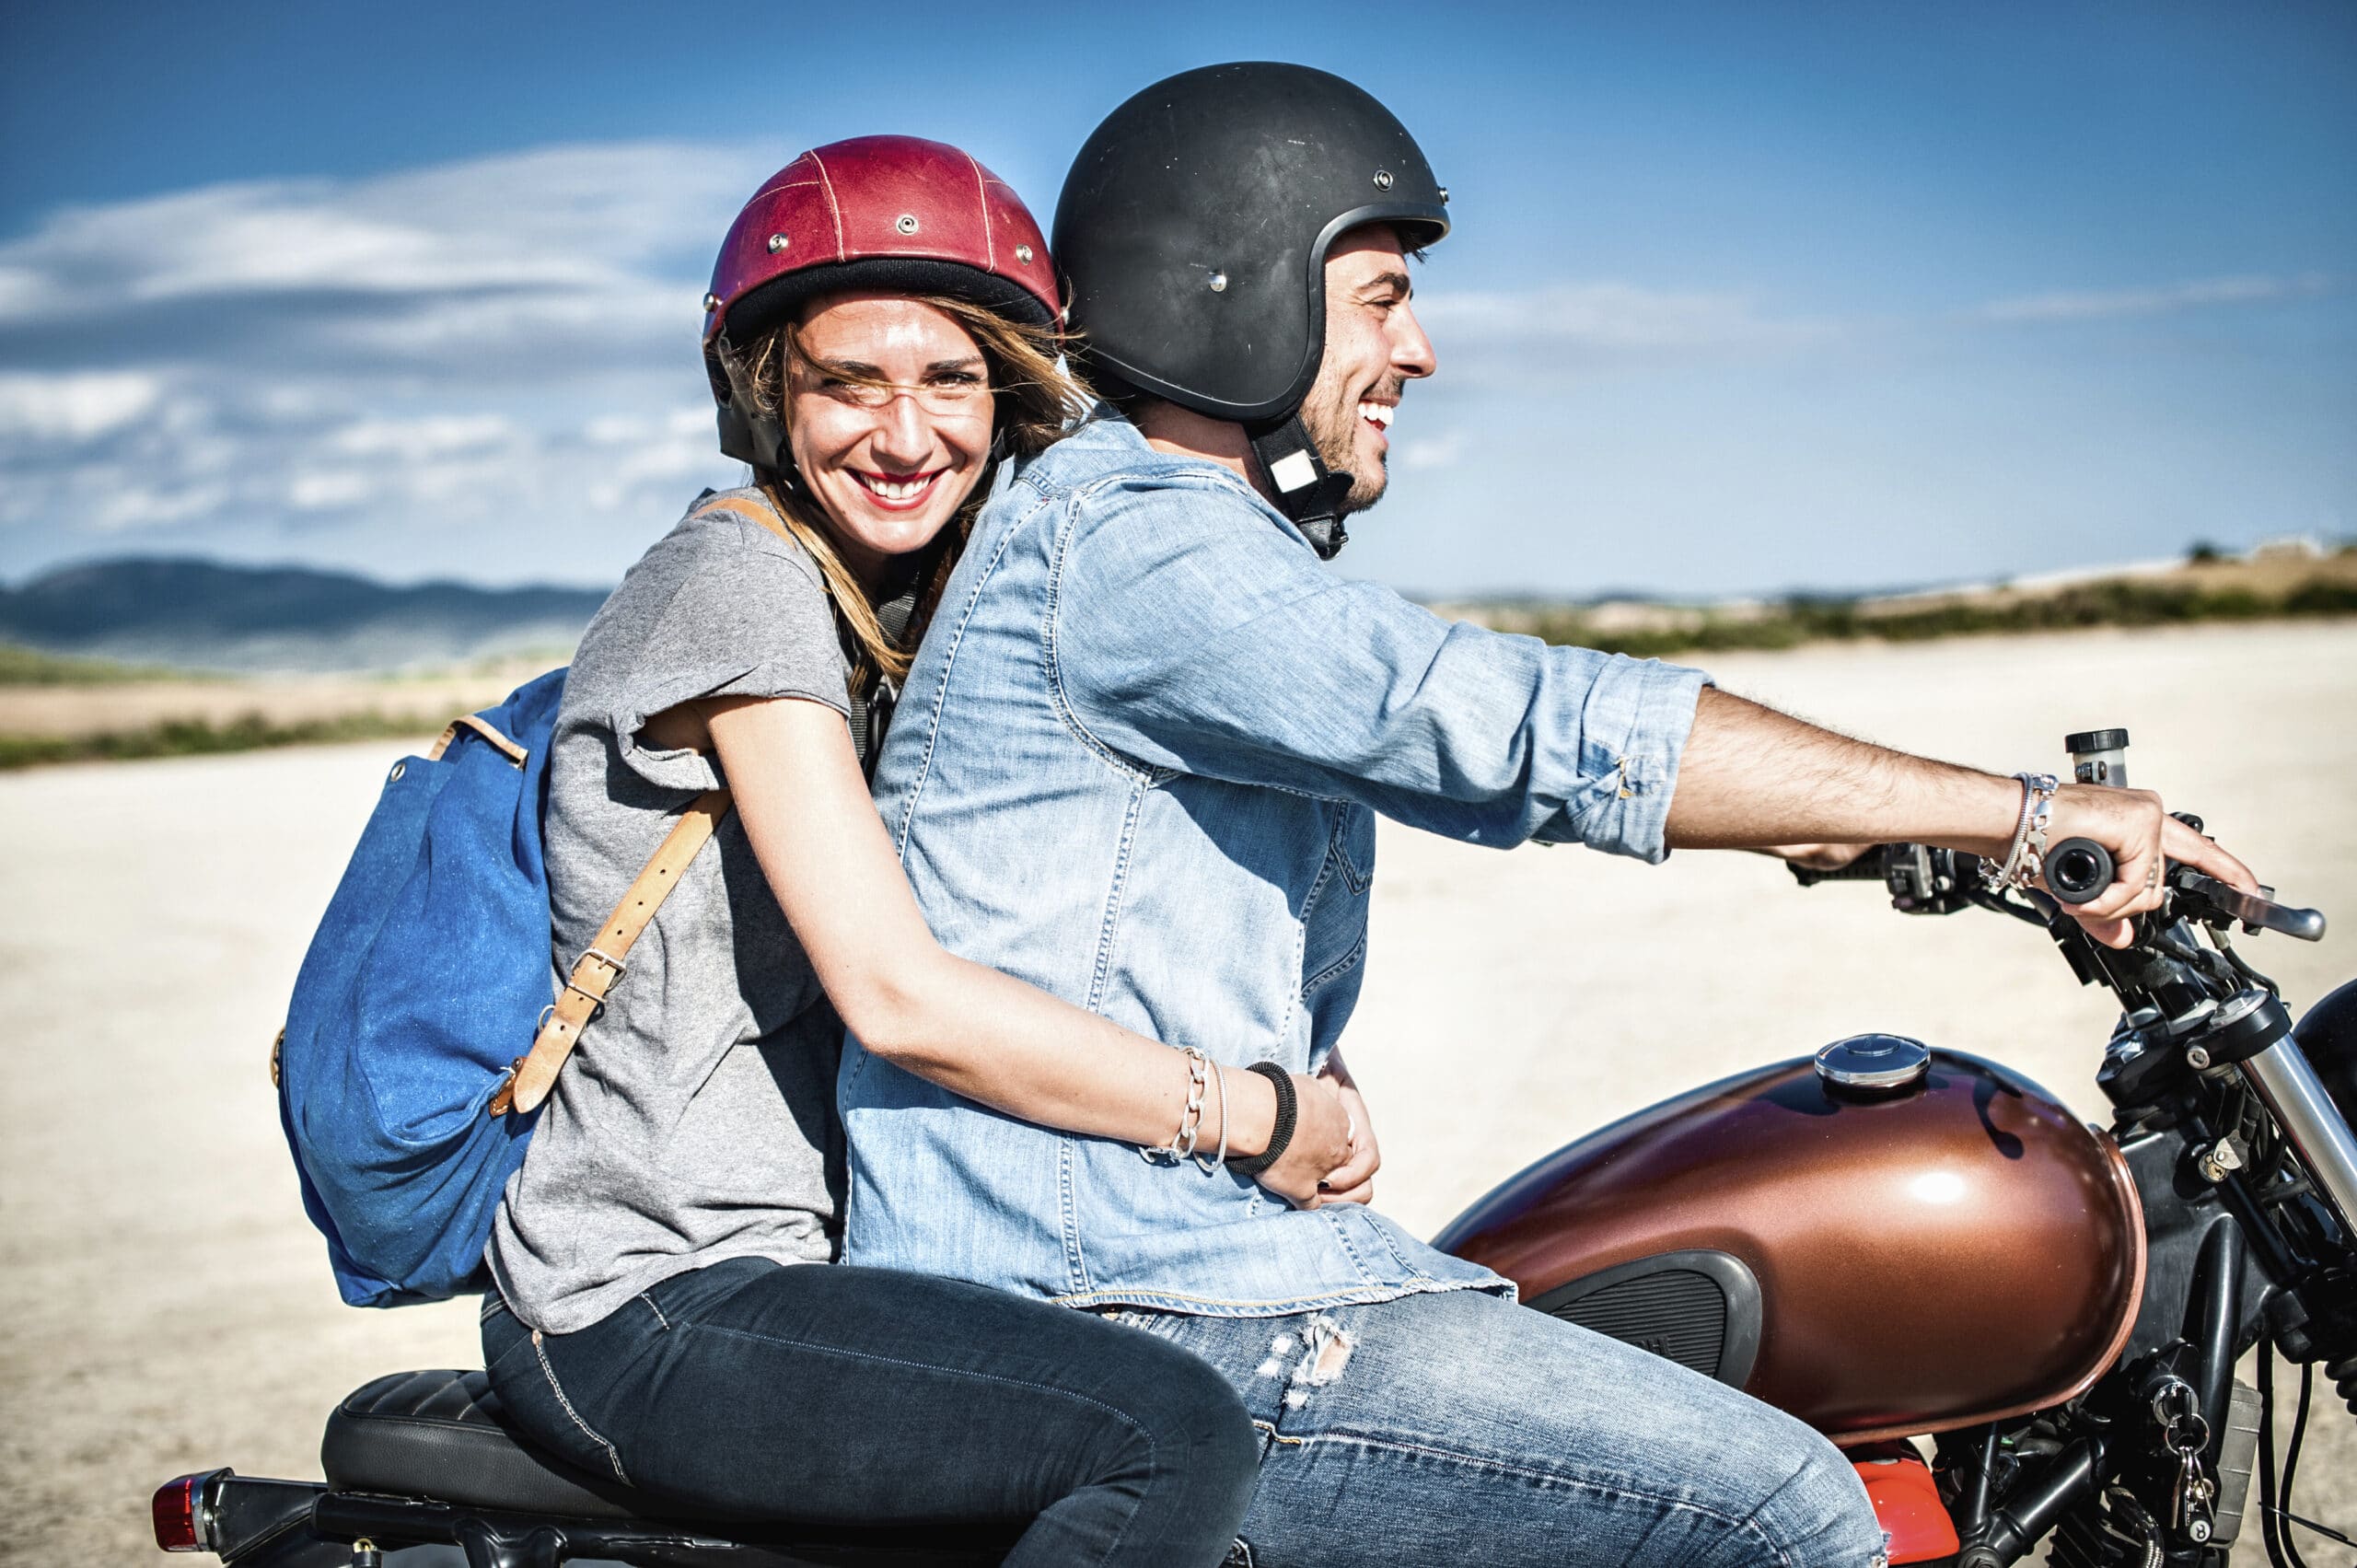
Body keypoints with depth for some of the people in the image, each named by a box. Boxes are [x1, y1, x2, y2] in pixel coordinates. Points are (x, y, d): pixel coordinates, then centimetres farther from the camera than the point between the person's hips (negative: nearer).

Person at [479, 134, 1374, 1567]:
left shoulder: (911, 611, 14)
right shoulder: (741, 577, -14)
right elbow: (898, 995, -22)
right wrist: (1249, 1117, -17)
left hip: (781, 1261, 9)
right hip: (650, 1311, -9)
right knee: (1179, 1438, -25)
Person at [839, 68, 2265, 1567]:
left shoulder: (1217, 545, 18)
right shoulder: (1125, 538, -16)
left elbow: (1493, 761, 22)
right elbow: (1547, 733, -24)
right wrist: (2017, 809, -19)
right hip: (1112, 1323, -10)